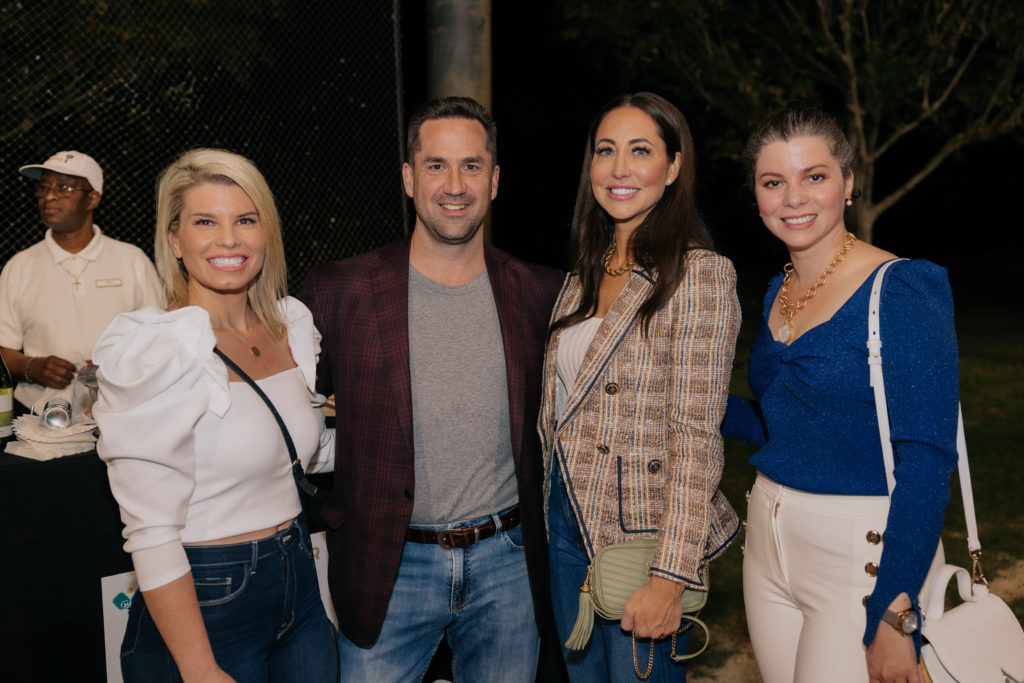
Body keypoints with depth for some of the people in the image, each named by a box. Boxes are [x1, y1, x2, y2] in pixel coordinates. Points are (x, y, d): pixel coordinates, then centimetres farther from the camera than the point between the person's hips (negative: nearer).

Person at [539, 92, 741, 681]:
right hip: (566, 517, 7)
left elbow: (696, 435, -19)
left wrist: (669, 576, -21)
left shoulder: (699, 273, -14)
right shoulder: (587, 271, 8)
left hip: (639, 531, -7)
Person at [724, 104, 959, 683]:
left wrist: (895, 618, -22)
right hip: (770, 548, 7)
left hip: (865, 559, -6)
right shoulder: (778, 294, 7)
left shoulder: (901, 292, -15)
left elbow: (927, 461, -19)